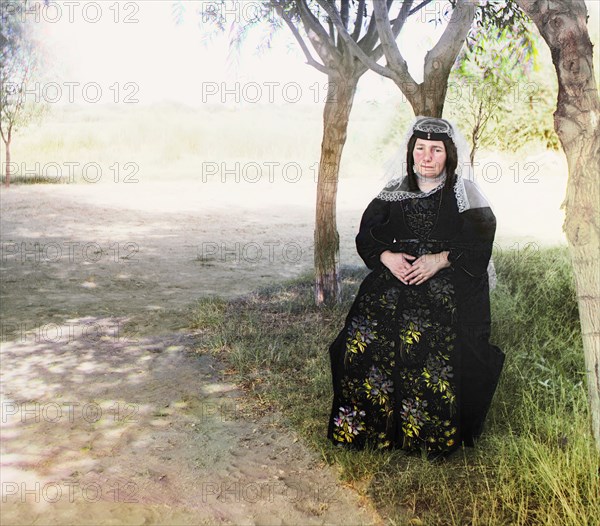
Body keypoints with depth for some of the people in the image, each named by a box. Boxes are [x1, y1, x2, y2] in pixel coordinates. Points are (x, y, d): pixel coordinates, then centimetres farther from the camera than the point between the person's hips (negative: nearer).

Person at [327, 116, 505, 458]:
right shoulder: (395, 193, 12)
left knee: (431, 340, -28)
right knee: (365, 334, -20)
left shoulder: (464, 194, 3)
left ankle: (433, 435, -12)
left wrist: (441, 259, -16)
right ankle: (366, 423, -5)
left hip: (449, 283, -3)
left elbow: (480, 246, -3)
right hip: (394, 276, 3)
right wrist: (387, 257, -8)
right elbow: (366, 237, 11)